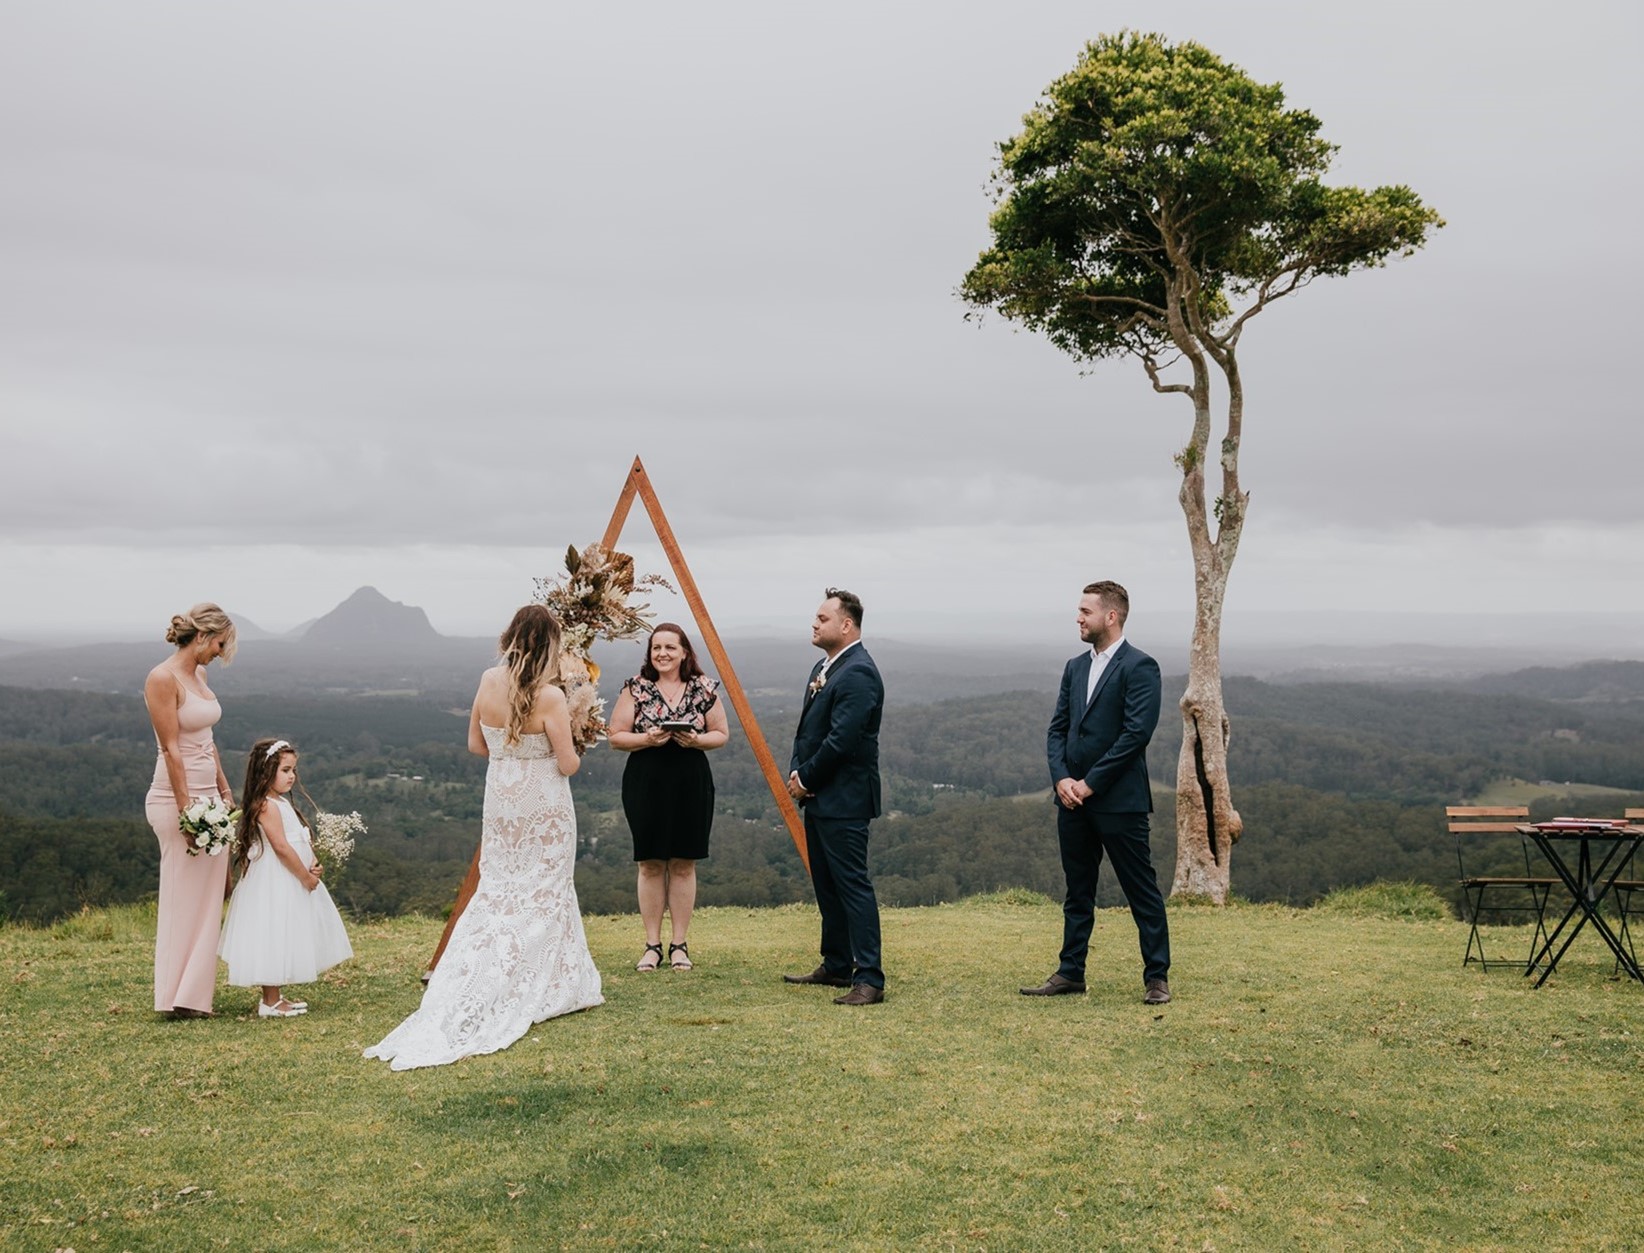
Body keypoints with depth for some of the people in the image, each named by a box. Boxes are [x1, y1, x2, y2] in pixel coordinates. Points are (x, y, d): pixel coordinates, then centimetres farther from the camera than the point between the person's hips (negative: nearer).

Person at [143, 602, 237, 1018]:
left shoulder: (199, 675, 12)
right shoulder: (163, 678, -15)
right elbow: (171, 749, -18)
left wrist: (225, 792, 16)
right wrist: (186, 809, -19)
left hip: (208, 795, 9)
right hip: (176, 798, -9)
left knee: (208, 896, 11)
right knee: (184, 899, -1)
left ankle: (196, 991, 19)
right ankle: (181, 997, 9)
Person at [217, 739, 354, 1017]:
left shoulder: (282, 803, 15)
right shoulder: (266, 806, -17)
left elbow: (301, 841, 17)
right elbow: (280, 846, -22)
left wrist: (312, 866, 1)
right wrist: (305, 876, -17)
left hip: (290, 881, 10)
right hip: (273, 884, -10)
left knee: (284, 940, 15)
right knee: (273, 939, -4)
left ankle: (275, 997, 23)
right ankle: (270, 1003, 2)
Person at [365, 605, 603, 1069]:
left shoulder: (488, 681, -2)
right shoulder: (550, 696, -19)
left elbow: (476, 744, 8)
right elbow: (568, 764, -14)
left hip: (500, 799, 5)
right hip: (544, 806, -5)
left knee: (495, 892, 13)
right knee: (543, 894, 7)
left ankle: (461, 1003, 10)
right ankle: (549, 990, 13)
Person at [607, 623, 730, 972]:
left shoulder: (704, 688, 3)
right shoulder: (636, 688, 0)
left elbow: (722, 734, 7)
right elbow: (615, 736, 1)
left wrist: (696, 740, -12)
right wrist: (647, 739, -16)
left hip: (691, 783, 1)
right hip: (645, 782, -1)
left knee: (683, 864, 5)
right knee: (650, 864, 3)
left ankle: (679, 944, 15)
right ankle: (652, 944, 13)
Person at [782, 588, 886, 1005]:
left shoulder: (859, 673, -17)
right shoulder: (822, 668, 16)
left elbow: (841, 740, -23)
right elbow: (806, 729, 17)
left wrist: (806, 778, -11)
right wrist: (796, 773, 1)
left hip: (844, 800, -11)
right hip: (818, 798, 11)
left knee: (852, 885, -9)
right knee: (826, 885, 16)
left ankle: (869, 979, -6)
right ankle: (837, 966, 27)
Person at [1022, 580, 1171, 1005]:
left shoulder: (1139, 667, -8)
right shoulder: (1075, 667, 14)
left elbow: (1136, 733, -16)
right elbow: (1057, 728, 13)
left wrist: (1090, 783, -15)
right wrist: (1062, 778, -4)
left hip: (1119, 800, -7)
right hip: (1073, 799, 7)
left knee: (1142, 890, 2)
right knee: (1078, 891, 13)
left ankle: (1157, 976, 9)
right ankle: (1071, 972, 20)